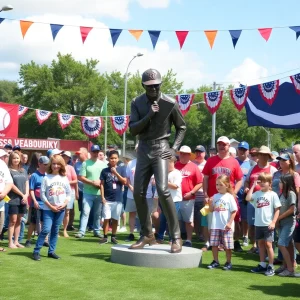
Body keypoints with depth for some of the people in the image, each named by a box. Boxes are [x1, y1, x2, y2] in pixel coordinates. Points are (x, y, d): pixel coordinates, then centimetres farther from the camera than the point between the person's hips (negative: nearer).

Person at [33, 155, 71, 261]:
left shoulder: (64, 178, 5)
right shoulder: (46, 178, -5)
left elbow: (69, 193, 8)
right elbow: (42, 194, -6)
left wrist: (64, 204, -7)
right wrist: (51, 206, -10)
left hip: (61, 209, 3)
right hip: (48, 208, -3)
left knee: (55, 231, 8)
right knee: (46, 229, -12)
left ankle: (51, 251, 16)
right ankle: (36, 251, -5)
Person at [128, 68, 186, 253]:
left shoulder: (170, 104, -7)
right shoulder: (137, 103, 1)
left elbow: (182, 127, 5)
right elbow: (133, 130, -7)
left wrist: (174, 149, -7)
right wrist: (149, 115, -20)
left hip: (161, 149, -4)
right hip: (143, 149, 5)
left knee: (163, 190, -19)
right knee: (138, 193, 4)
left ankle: (176, 237, -12)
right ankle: (147, 235, 20)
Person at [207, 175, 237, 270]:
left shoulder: (229, 197, -6)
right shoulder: (215, 196, 7)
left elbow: (234, 211, -7)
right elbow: (211, 210, 10)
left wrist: (229, 223, -13)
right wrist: (210, 203, -9)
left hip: (226, 226, -4)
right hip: (215, 225, 4)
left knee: (227, 246, 3)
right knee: (214, 244, 6)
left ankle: (228, 262, 14)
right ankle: (215, 261, 19)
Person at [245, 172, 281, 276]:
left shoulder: (273, 194, -5)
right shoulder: (257, 193, 6)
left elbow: (277, 209, -6)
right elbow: (248, 198, -12)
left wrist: (273, 222, -14)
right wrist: (253, 186, -6)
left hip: (268, 224, -5)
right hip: (258, 224, 5)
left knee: (268, 244, -5)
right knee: (260, 244, 13)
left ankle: (271, 266, 3)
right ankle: (262, 265, 23)